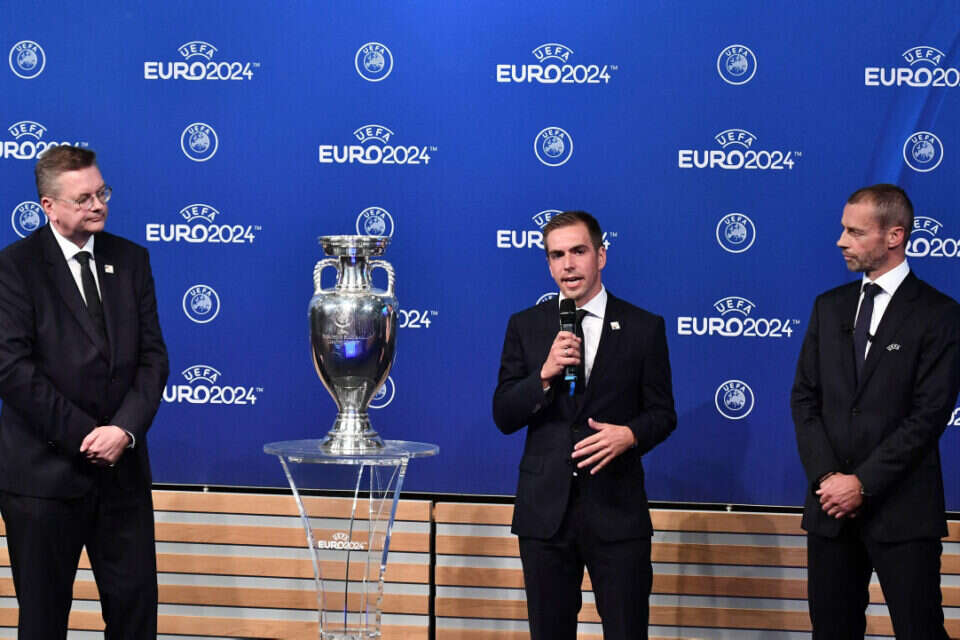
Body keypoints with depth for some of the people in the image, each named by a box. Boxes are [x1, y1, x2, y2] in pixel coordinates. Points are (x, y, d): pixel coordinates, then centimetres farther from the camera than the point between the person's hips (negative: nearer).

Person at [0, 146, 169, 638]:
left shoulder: (131, 260, 9)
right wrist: (82, 434, -16)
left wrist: (125, 429, -11)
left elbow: (152, 355, 5)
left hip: (122, 468, 4)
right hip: (45, 469, -4)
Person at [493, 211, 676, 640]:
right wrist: (544, 375, -15)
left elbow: (662, 413, 4)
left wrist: (629, 434, -17)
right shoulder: (525, 326, 6)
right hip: (544, 509, 2)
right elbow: (503, 416, 2)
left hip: (616, 509, -2)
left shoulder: (643, 328, 2)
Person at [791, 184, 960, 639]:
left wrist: (863, 482, -14)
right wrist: (826, 476, -6)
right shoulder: (830, 307, 12)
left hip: (902, 511, -5)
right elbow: (804, 398, 8)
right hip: (832, 503, 5)